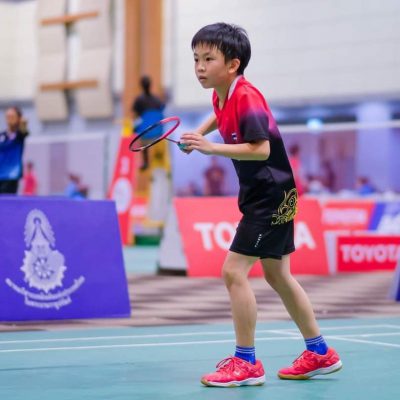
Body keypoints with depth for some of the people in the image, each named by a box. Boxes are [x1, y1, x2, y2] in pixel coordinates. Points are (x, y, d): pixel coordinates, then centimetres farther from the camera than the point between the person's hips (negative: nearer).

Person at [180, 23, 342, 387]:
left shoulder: (246, 97, -22)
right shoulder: (223, 96, 5)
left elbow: (262, 149, -30)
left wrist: (212, 148, -33)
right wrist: (199, 132, 12)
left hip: (272, 196, -10)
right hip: (261, 195, 10)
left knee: (234, 271, -13)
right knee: (278, 275, 17)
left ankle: (247, 363, -5)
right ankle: (320, 353, 28)